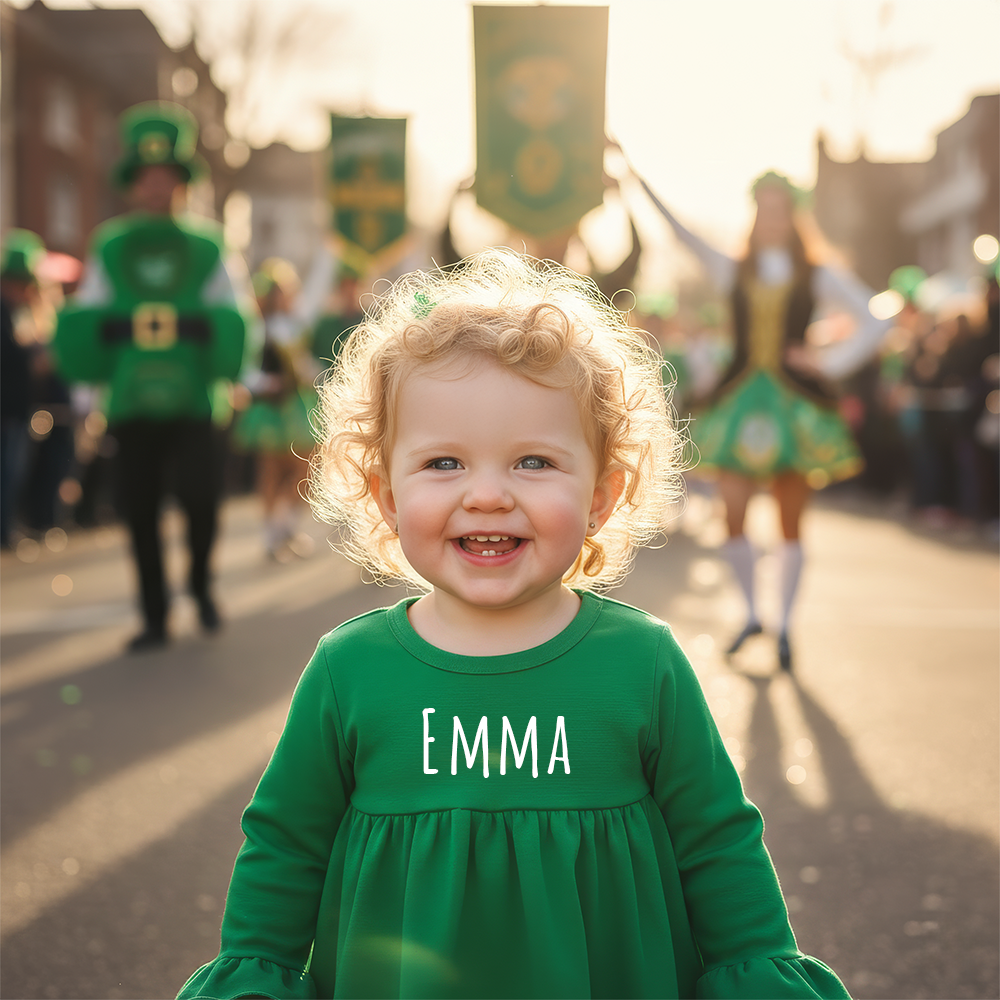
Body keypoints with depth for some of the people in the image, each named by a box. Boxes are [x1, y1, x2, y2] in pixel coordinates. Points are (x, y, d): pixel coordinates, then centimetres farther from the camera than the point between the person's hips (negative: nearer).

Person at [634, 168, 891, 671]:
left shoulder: (817, 277, 7)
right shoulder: (734, 271, 8)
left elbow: (875, 322, 6)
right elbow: (684, 234, -3)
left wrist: (831, 361, -3)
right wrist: (642, 182, -13)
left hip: (793, 403, -1)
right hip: (741, 401, 1)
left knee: (790, 523, 3)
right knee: (732, 515, -5)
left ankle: (785, 625, 15)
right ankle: (752, 614, 16)